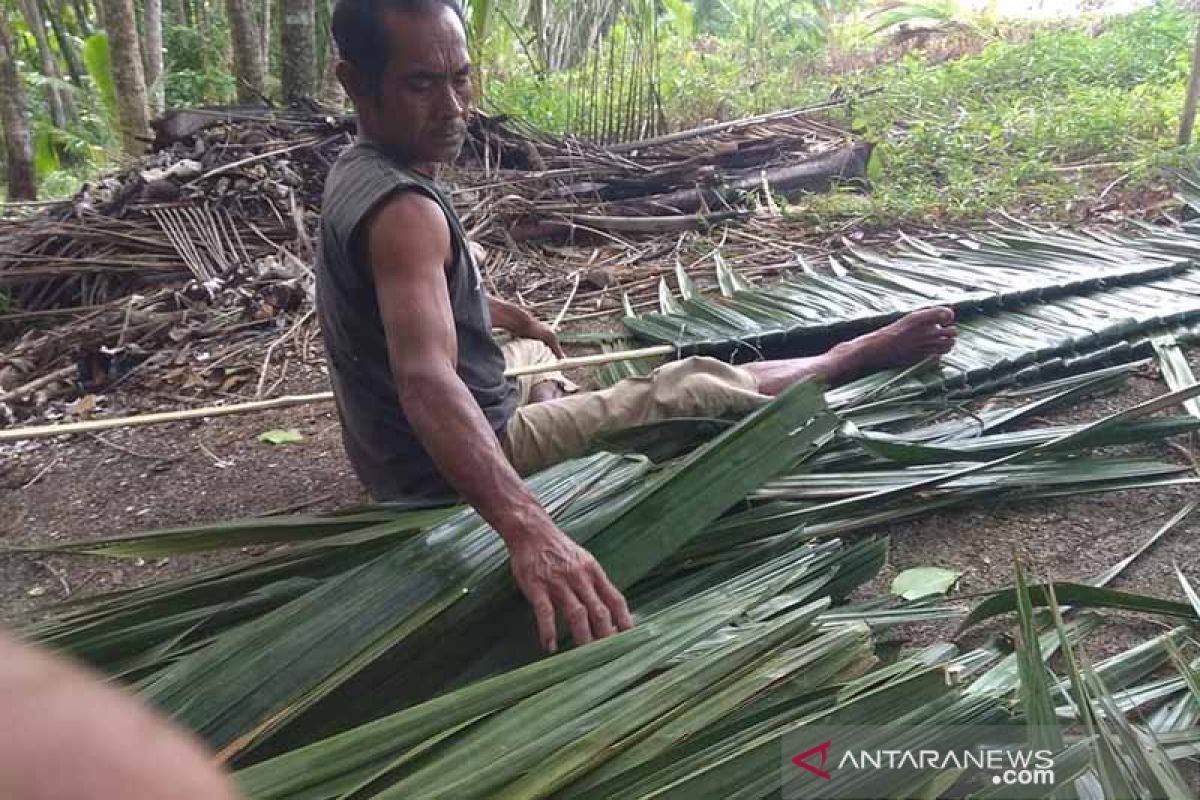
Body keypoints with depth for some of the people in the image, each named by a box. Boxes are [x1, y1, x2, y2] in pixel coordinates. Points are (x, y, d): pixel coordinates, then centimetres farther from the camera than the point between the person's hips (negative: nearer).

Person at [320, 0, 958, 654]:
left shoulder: (357, 172, 3)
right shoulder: (404, 209, -30)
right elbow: (427, 381, -47)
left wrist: (502, 311, 37)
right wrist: (530, 530, -59)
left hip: (396, 458, 10)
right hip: (454, 474, -9)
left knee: (533, 354, 37)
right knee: (695, 388, -1)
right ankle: (862, 355, 19)